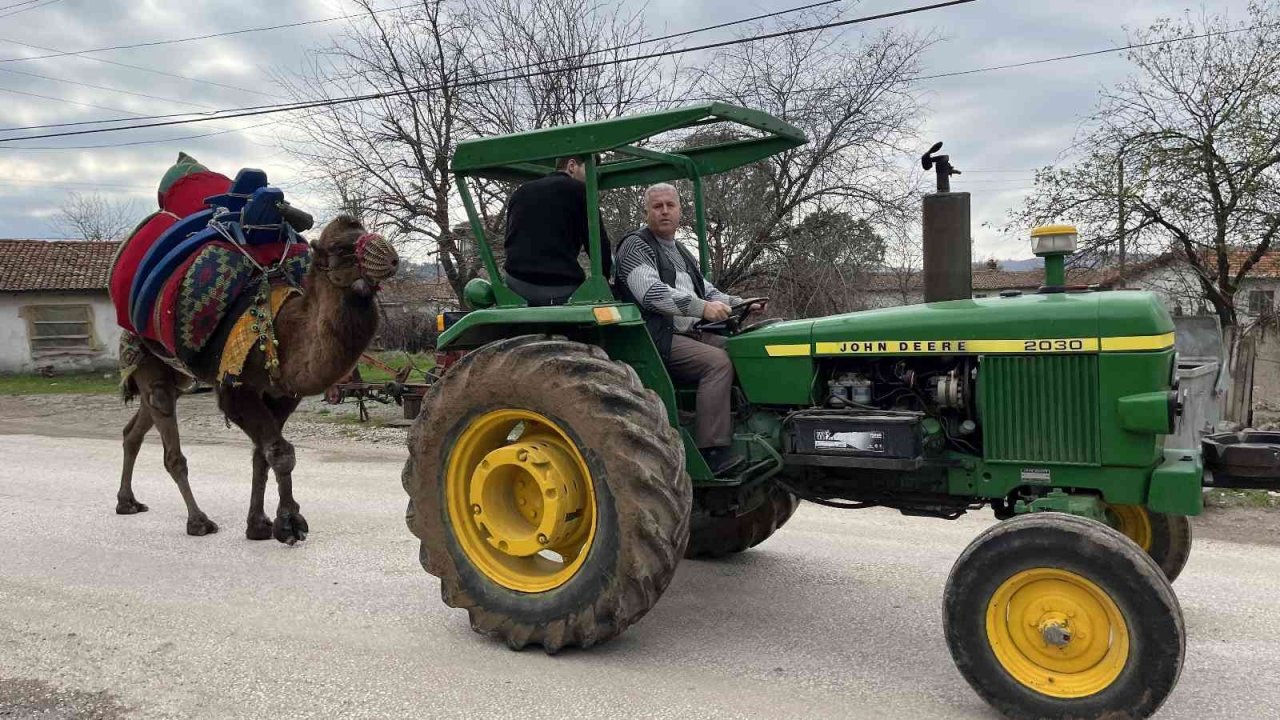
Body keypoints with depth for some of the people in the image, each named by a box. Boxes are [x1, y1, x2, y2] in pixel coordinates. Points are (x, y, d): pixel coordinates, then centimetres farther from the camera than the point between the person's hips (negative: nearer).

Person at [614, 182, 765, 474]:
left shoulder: (681, 253, 24)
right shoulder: (635, 246, -4)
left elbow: (707, 292, 24)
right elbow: (651, 292, -20)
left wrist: (740, 305, 4)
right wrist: (701, 308, -29)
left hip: (691, 334, 8)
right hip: (658, 340, -8)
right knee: (718, 362, -27)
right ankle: (712, 452, -27)